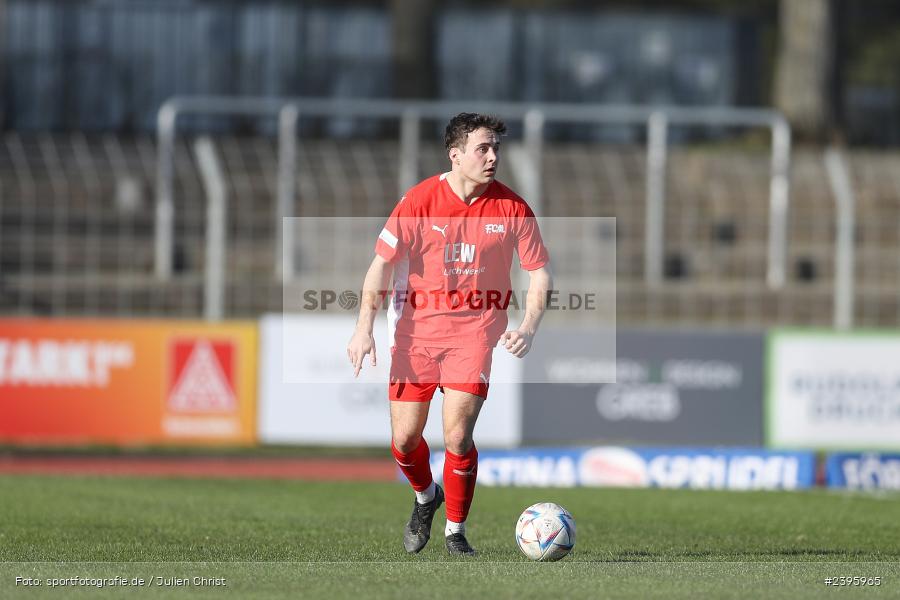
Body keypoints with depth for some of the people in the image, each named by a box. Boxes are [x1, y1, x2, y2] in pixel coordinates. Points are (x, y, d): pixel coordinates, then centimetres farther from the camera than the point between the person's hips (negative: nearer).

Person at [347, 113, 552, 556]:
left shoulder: (512, 208, -4)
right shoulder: (419, 201, -8)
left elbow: (540, 272, 3)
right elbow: (382, 263, -4)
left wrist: (528, 328, -11)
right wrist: (364, 328, -12)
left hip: (475, 332, -1)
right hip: (415, 332, 1)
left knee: (457, 437, -12)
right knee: (404, 439, 2)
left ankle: (455, 532, 7)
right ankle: (425, 497, 36)